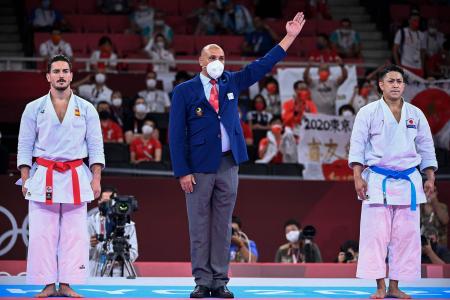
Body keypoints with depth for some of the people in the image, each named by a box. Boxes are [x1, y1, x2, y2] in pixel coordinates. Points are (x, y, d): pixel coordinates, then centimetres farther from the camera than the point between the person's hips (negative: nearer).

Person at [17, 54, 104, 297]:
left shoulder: (86, 109, 7)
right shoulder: (34, 108, 6)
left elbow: (95, 145, 7)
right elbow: (25, 145, 6)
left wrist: (96, 178, 0)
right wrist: (25, 178, -1)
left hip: (76, 178, 1)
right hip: (43, 177, -1)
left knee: (74, 234, -1)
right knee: (42, 234, -3)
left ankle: (67, 285, 4)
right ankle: (48, 285, 3)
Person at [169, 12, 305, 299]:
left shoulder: (231, 82, 10)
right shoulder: (185, 91, -2)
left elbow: (262, 66, 11)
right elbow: (177, 134, -4)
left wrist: (290, 37, 5)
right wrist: (183, 172, -10)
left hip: (228, 164, 4)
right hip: (199, 166, -3)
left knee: (223, 224, 5)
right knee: (200, 226, 0)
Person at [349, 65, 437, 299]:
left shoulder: (415, 114, 9)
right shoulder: (368, 112, -1)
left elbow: (426, 147, 14)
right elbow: (357, 144, -3)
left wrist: (430, 178, 9)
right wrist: (357, 177, -11)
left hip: (408, 181, 3)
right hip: (378, 181, -3)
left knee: (405, 235, 3)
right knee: (376, 234, -5)